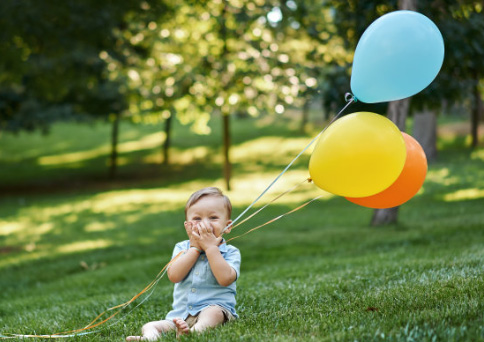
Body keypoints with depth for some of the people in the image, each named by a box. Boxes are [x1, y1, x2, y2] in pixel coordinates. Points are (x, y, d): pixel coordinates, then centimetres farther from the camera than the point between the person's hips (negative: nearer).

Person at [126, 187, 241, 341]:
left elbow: (225, 279, -18)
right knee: (149, 326, -15)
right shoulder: (182, 248, 13)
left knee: (214, 312, -36)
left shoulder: (230, 252, 3)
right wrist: (195, 248, -6)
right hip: (181, 315, 4)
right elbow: (174, 276, -6)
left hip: (216, 307, -3)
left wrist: (210, 247, -12)